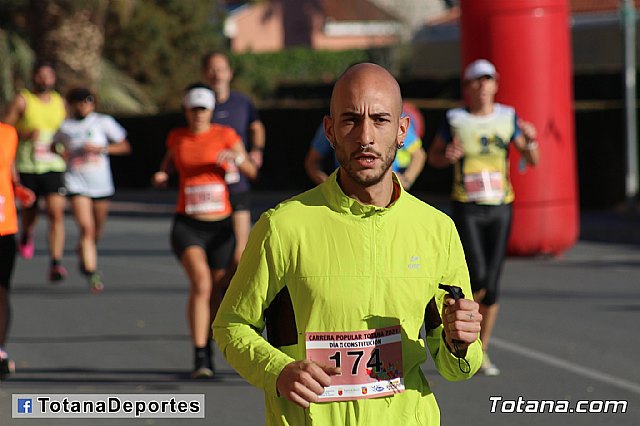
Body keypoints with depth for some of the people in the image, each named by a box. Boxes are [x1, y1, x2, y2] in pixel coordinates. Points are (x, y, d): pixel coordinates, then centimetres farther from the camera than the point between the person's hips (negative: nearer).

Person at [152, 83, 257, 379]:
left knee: (217, 291, 8)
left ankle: (208, 347, 34)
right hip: (187, 224, -1)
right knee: (201, 282, -22)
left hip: (220, 225, 1)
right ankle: (200, 357, -23)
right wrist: (161, 176, 4)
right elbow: (167, 165, 27)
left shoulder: (225, 135, 1)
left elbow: (251, 172, -1)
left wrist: (237, 159, -22)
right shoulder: (177, 138, 7)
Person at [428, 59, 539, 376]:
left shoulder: (507, 118, 4)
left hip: (500, 208, 3)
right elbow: (433, 156, 10)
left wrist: (530, 141, -12)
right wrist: (448, 156, -12)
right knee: (477, 277, -16)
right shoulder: (455, 120, -2)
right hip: (467, 209, -2)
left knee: (491, 284, 3)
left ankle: (482, 351, 16)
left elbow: (532, 160, 9)